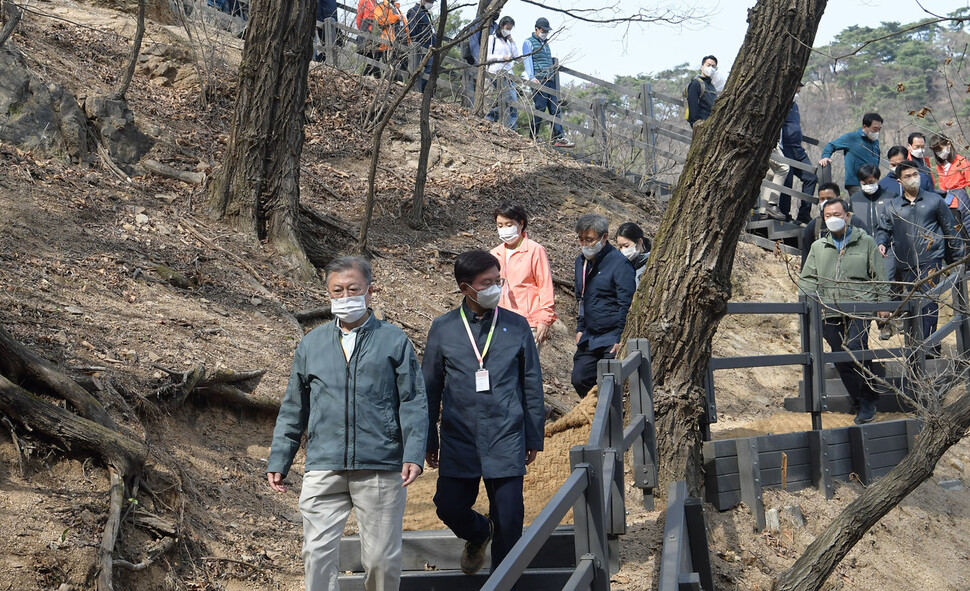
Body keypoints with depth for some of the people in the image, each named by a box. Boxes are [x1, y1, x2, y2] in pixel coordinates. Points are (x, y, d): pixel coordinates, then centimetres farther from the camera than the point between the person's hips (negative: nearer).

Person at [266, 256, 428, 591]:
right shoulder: (311, 344, 12)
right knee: (317, 553, -2)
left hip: (381, 467, -2)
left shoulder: (394, 341, 5)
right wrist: (278, 461, 10)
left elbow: (413, 402, 1)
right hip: (324, 468, 2)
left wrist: (414, 455, -10)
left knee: (381, 557, 4)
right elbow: (293, 409, 16)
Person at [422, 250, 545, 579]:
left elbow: (532, 386, 7)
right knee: (450, 506, 3)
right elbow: (430, 389, 7)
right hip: (459, 441, 1)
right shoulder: (443, 329, 2)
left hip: (506, 442, -1)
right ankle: (478, 534, 37)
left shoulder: (517, 327, 1)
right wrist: (429, 441, 8)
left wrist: (534, 438, 6)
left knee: (509, 520, -1)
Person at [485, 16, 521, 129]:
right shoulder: (492, 38, 7)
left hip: (508, 73, 7)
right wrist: (502, 58, -13)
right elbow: (488, 57, -2)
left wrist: (511, 41, 12)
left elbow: (516, 55, 17)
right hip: (496, 72, -7)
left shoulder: (507, 42, 26)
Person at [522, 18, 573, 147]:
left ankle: (559, 138, -9)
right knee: (539, 109, -11)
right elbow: (527, 60, -5)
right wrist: (531, 77, -17)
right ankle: (534, 136, -4)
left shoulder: (545, 43, 27)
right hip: (539, 80, -7)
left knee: (555, 109, -3)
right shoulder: (529, 43, 5)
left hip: (550, 80, 7)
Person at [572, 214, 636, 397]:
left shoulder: (619, 263, -14)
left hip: (611, 340, -8)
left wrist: (619, 339, -18)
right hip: (589, 338, 8)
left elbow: (626, 305, -15)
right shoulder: (582, 261, 10)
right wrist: (580, 328, 17)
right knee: (580, 379, 5)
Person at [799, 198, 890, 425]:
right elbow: (807, 280, 16)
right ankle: (861, 404, 12)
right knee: (841, 361, 1)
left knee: (855, 350, -21)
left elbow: (879, 277, 12)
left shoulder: (865, 242, 12)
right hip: (830, 313, 4)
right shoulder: (818, 247, 18)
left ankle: (868, 401, -7)